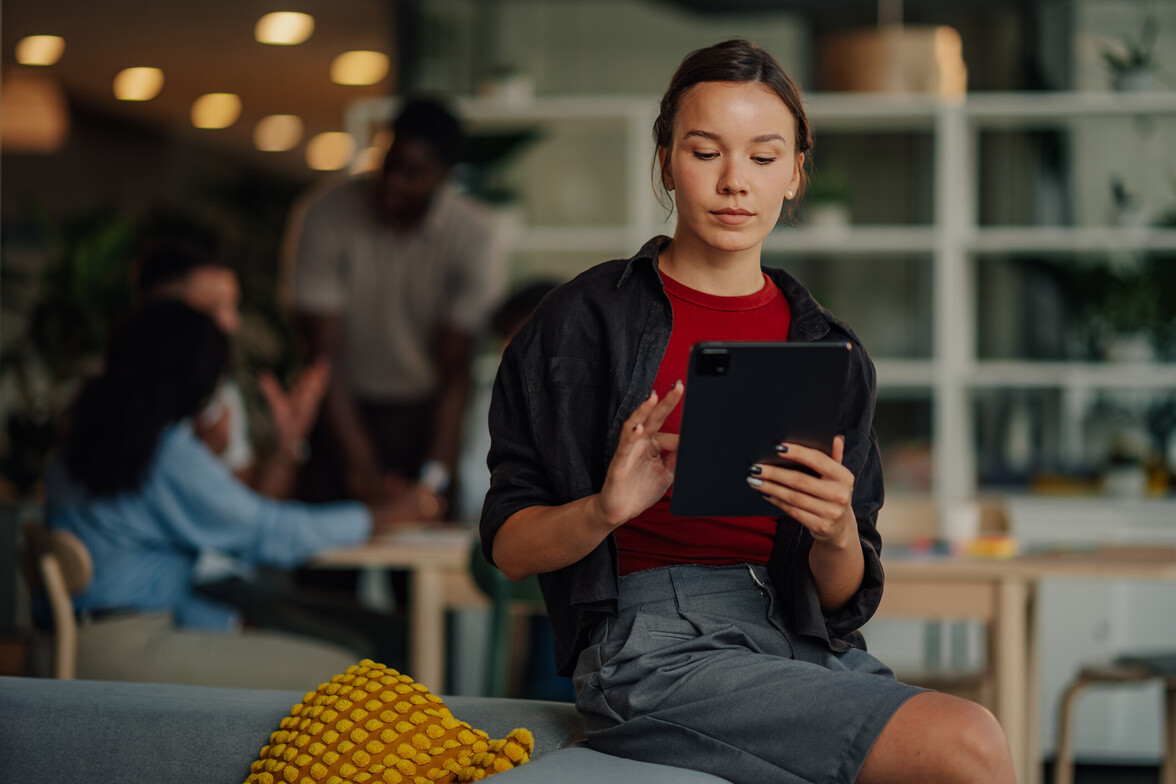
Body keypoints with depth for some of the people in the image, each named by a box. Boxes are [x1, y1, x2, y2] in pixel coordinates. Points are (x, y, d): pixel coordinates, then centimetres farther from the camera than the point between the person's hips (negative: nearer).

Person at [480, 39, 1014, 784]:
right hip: (655, 639, -4)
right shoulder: (584, 322, 4)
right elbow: (509, 545, 2)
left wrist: (837, 534, -11)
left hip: (804, 640, 5)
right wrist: (605, 510, -18)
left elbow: (845, 602, 12)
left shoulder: (829, 350, 14)